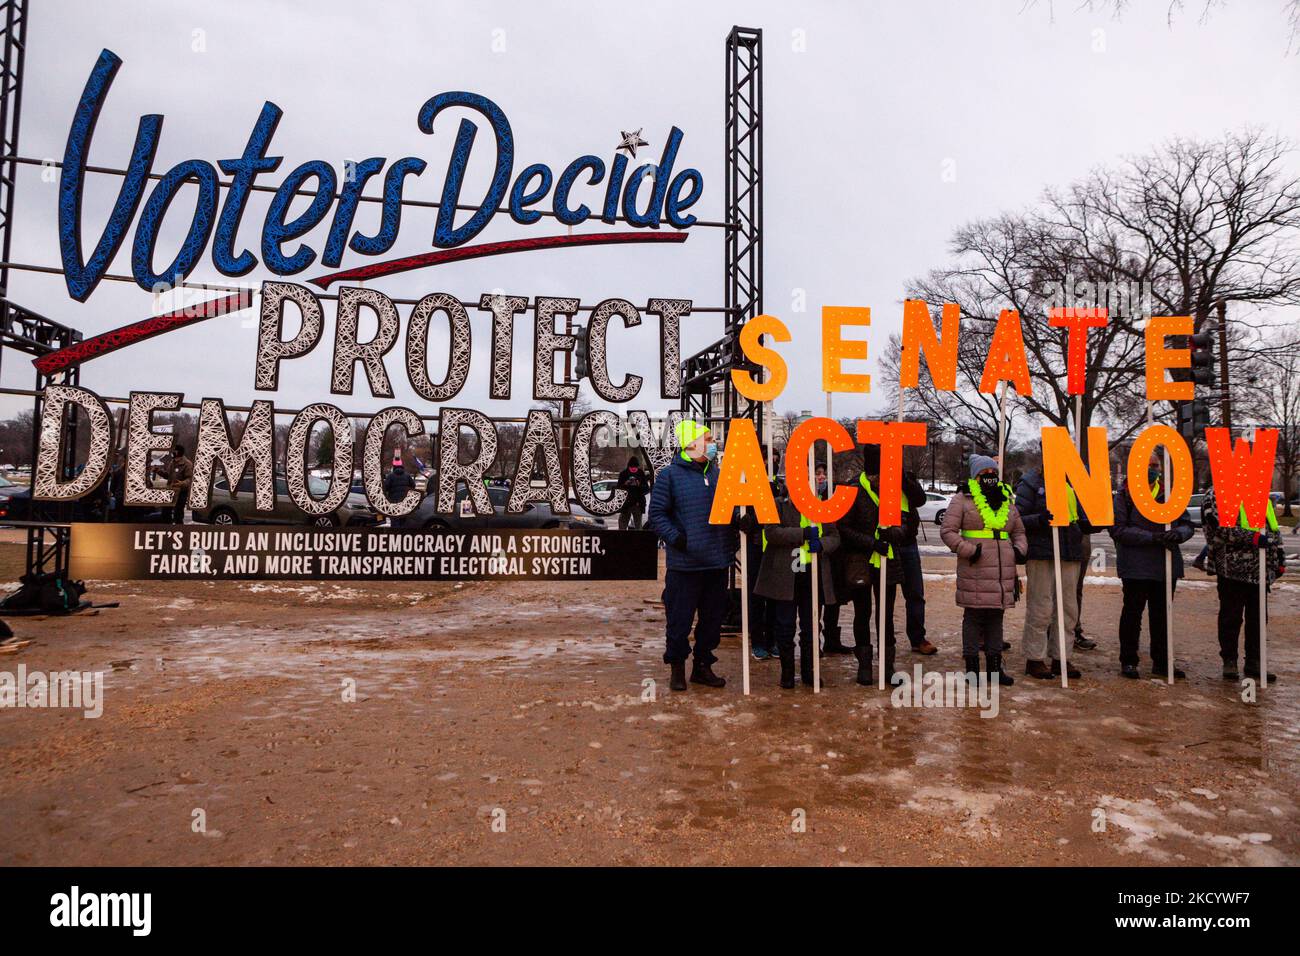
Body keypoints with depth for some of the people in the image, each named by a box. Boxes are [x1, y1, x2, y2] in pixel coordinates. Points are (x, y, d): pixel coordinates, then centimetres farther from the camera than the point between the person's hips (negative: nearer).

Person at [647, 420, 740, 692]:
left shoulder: (718, 473, 12)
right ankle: (677, 667, 19)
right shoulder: (671, 474, -4)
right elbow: (657, 514, -7)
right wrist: (676, 539, -18)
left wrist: (732, 544, 10)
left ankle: (703, 666, 26)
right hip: (684, 564, -5)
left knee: (713, 618, 12)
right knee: (680, 619, 2)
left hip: (718, 561, 6)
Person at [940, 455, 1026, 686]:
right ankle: (972, 666, 8)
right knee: (973, 617, -2)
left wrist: (1019, 549, 7)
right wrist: (969, 550, -15)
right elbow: (948, 531, -5)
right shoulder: (963, 499, 0)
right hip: (974, 571, -5)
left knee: (996, 616, 11)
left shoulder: (1007, 500, 18)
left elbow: (1019, 532, 26)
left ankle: (994, 666, 19)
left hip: (1003, 570, 6)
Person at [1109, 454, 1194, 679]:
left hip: (1167, 565, 4)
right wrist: (1152, 537, -21)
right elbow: (1118, 529, -11)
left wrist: (1178, 533, -14)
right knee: (1133, 612, 4)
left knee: (1162, 614, 12)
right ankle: (1128, 661, 13)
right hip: (1136, 565, -4)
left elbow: (1187, 524, 10)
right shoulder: (1125, 494, -4)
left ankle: (1161, 662, 23)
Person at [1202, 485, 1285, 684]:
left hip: (1260, 570, 7)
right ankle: (1229, 662, 12)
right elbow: (1221, 527, -19)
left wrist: (1280, 559, 18)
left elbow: (1273, 529, 23)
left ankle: (1254, 663, 19)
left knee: (1257, 616, 10)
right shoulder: (1217, 495, -6)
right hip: (1232, 569, -7)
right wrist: (1254, 537, -22)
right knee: (1231, 616, 2)